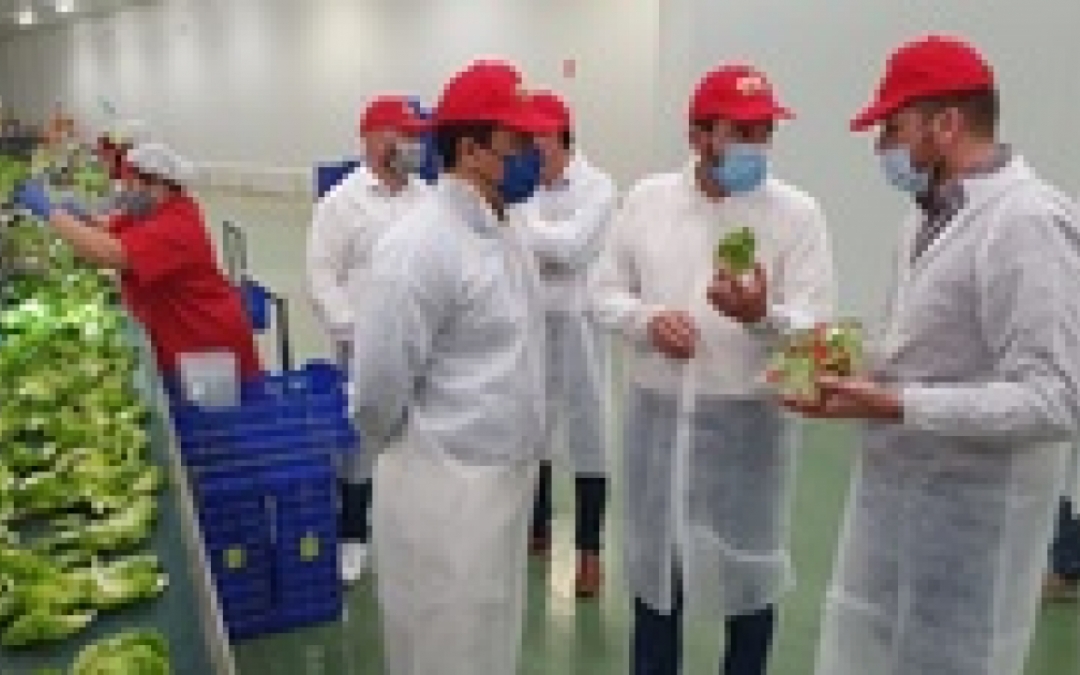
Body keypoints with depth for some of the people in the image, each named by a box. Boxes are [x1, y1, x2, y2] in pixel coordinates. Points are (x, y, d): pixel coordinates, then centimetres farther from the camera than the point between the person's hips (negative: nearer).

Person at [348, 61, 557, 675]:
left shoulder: (507, 232, 6)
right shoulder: (421, 246, -22)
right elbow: (379, 386, -19)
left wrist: (520, 447, 14)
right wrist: (422, 453, -2)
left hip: (509, 479, 8)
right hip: (445, 492, -8)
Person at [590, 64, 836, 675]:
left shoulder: (797, 211, -7)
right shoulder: (646, 200, 1)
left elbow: (816, 325, -12)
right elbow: (606, 290, 6)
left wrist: (762, 315, -33)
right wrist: (647, 320, -14)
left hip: (749, 419, -2)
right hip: (658, 414, 2)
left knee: (748, 570, 13)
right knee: (655, 564, 18)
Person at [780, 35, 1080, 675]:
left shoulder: (1026, 222, -20)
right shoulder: (932, 213, 7)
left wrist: (893, 404, -26)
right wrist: (853, 367, 0)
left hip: (969, 504, -8)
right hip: (893, 484, 8)